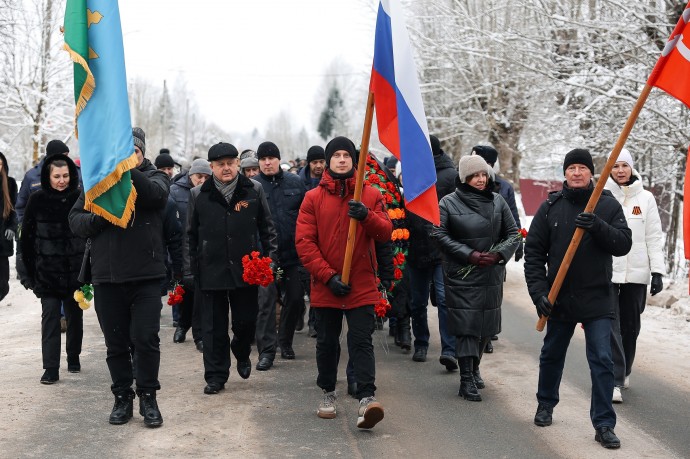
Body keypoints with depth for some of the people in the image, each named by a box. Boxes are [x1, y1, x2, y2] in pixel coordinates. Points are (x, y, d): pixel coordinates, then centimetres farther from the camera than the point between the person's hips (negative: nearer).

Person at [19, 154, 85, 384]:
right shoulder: (37, 200, -2)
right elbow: (26, 237, 4)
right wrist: (30, 270, 2)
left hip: (75, 269, 1)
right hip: (47, 270, -1)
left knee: (75, 315, 12)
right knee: (50, 316, -5)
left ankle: (73, 358, 30)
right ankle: (51, 368, -4)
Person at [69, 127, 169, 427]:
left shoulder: (154, 177, 3)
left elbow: (155, 193, -21)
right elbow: (75, 220, 7)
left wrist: (128, 170, -37)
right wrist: (98, 218, -14)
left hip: (146, 277, -2)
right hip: (107, 278, 2)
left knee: (146, 339, -3)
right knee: (116, 343, 9)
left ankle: (148, 397, 12)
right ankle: (122, 397, 22)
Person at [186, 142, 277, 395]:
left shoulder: (254, 190, 3)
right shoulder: (198, 195, 3)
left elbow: (267, 228, 8)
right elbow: (191, 235, 9)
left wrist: (270, 258, 0)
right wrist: (191, 267, 7)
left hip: (246, 269, 0)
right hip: (211, 271, 0)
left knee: (246, 321, 8)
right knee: (214, 327, 4)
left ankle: (242, 354, 39)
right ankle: (216, 376, 14)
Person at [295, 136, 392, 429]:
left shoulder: (370, 195, 4)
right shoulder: (313, 198, 1)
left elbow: (386, 232, -3)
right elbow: (304, 242, -5)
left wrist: (367, 217, -23)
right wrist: (328, 276, -14)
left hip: (362, 285, -1)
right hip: (325, 285, 1)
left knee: (361, 341, -8)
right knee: (327, 342, 13)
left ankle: (366, 398, -13)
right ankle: (328, 393, 29)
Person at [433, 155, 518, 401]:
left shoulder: (497, 201, 8)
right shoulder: (449, 203, -3)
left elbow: (513, 233, 10)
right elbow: (440, 235, -8)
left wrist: (499, 254, -9)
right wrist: (469, 255, -15)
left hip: (492, 276, 4)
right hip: (461, 276, -4)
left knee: (486, 325, 11)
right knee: (466, 325, -8)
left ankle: (474, 369, 31)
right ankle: (467, 380, -5)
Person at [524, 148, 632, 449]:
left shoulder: (608, 205, -1)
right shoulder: (551, 207, 0)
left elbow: (623, 244, -11)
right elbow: (533, 252, -1)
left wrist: (598, 227, -28)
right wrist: (538, 291, -11)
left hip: (597, 300, -2)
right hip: (559, 299, 2)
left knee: (602, 361, -6)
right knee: (552, 355, 17)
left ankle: (604, 425, 2)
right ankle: (545, 404, 39)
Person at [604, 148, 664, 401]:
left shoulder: (645, 198, 5)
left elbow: (654, 237, 5)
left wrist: (657, 271, -1)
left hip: (636, 273, 2)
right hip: (606, 271, -2)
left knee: (630, 325, 11)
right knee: (610, 326, -8)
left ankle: (623, 371, 31)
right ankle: (615, 380, -9)